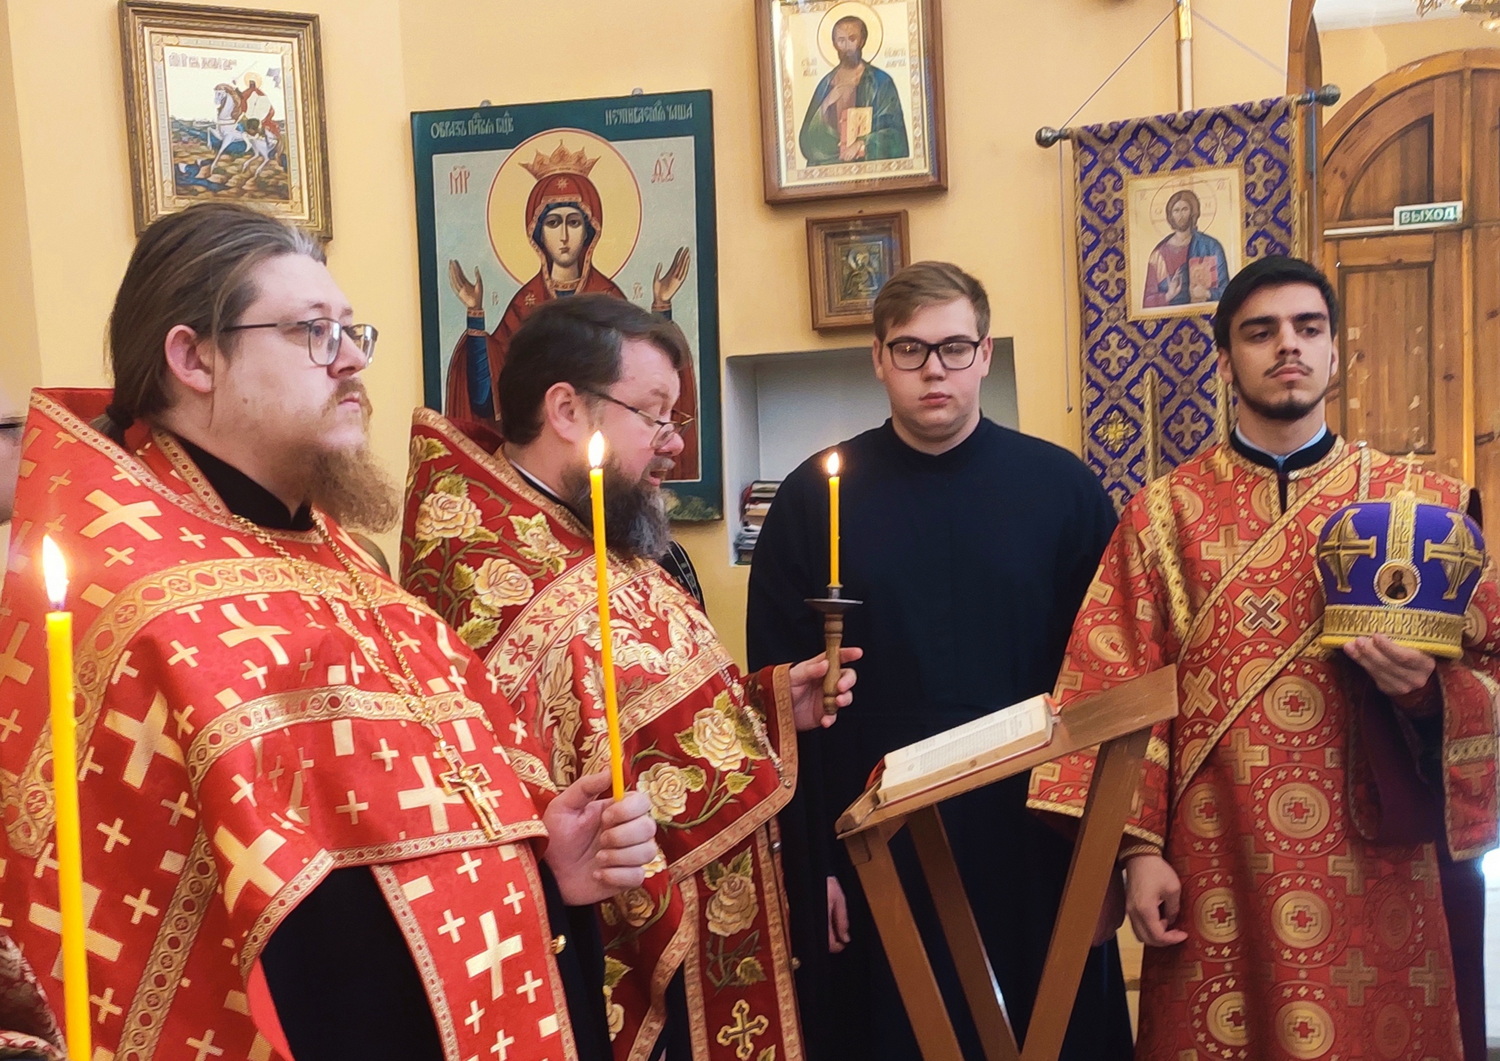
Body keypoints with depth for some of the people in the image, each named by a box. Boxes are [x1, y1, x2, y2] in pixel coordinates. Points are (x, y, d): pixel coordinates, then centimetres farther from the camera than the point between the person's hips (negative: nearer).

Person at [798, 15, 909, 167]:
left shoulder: (880, 81, 3)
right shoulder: (826, 83, 13)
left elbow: (894, 131, 1)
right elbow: (807, 138, 8)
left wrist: (862, 144, -10)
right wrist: (826, 105, -4)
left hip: (869, 162, -2)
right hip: (828, 165, 2)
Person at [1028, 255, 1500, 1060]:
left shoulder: (1422, 503, 3)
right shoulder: (1162, 514, 2)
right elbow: (1122, 691, -2)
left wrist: (1427, 687, -17)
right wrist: (1140, 849, -7)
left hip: (1378, 865, 1)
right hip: (1217, 869, 0)